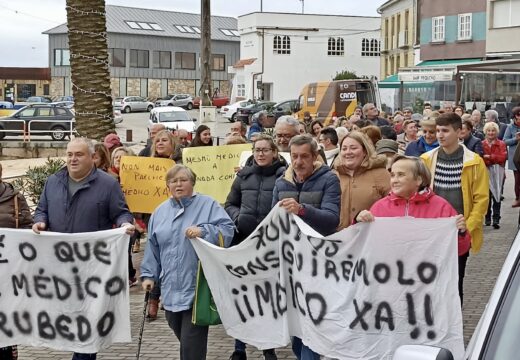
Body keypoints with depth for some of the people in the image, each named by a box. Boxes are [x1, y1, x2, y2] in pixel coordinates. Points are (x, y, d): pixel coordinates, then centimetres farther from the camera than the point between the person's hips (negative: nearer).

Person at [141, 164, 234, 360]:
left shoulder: (208, 205, 0)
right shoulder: (160, 212, 14)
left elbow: (228, 230, -11)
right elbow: (152, 247, 17)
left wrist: (203, 231, -24)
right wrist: (149, 274, 11)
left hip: (197, 288, -5)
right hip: (171, 289, 5)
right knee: (184, 340, 16)